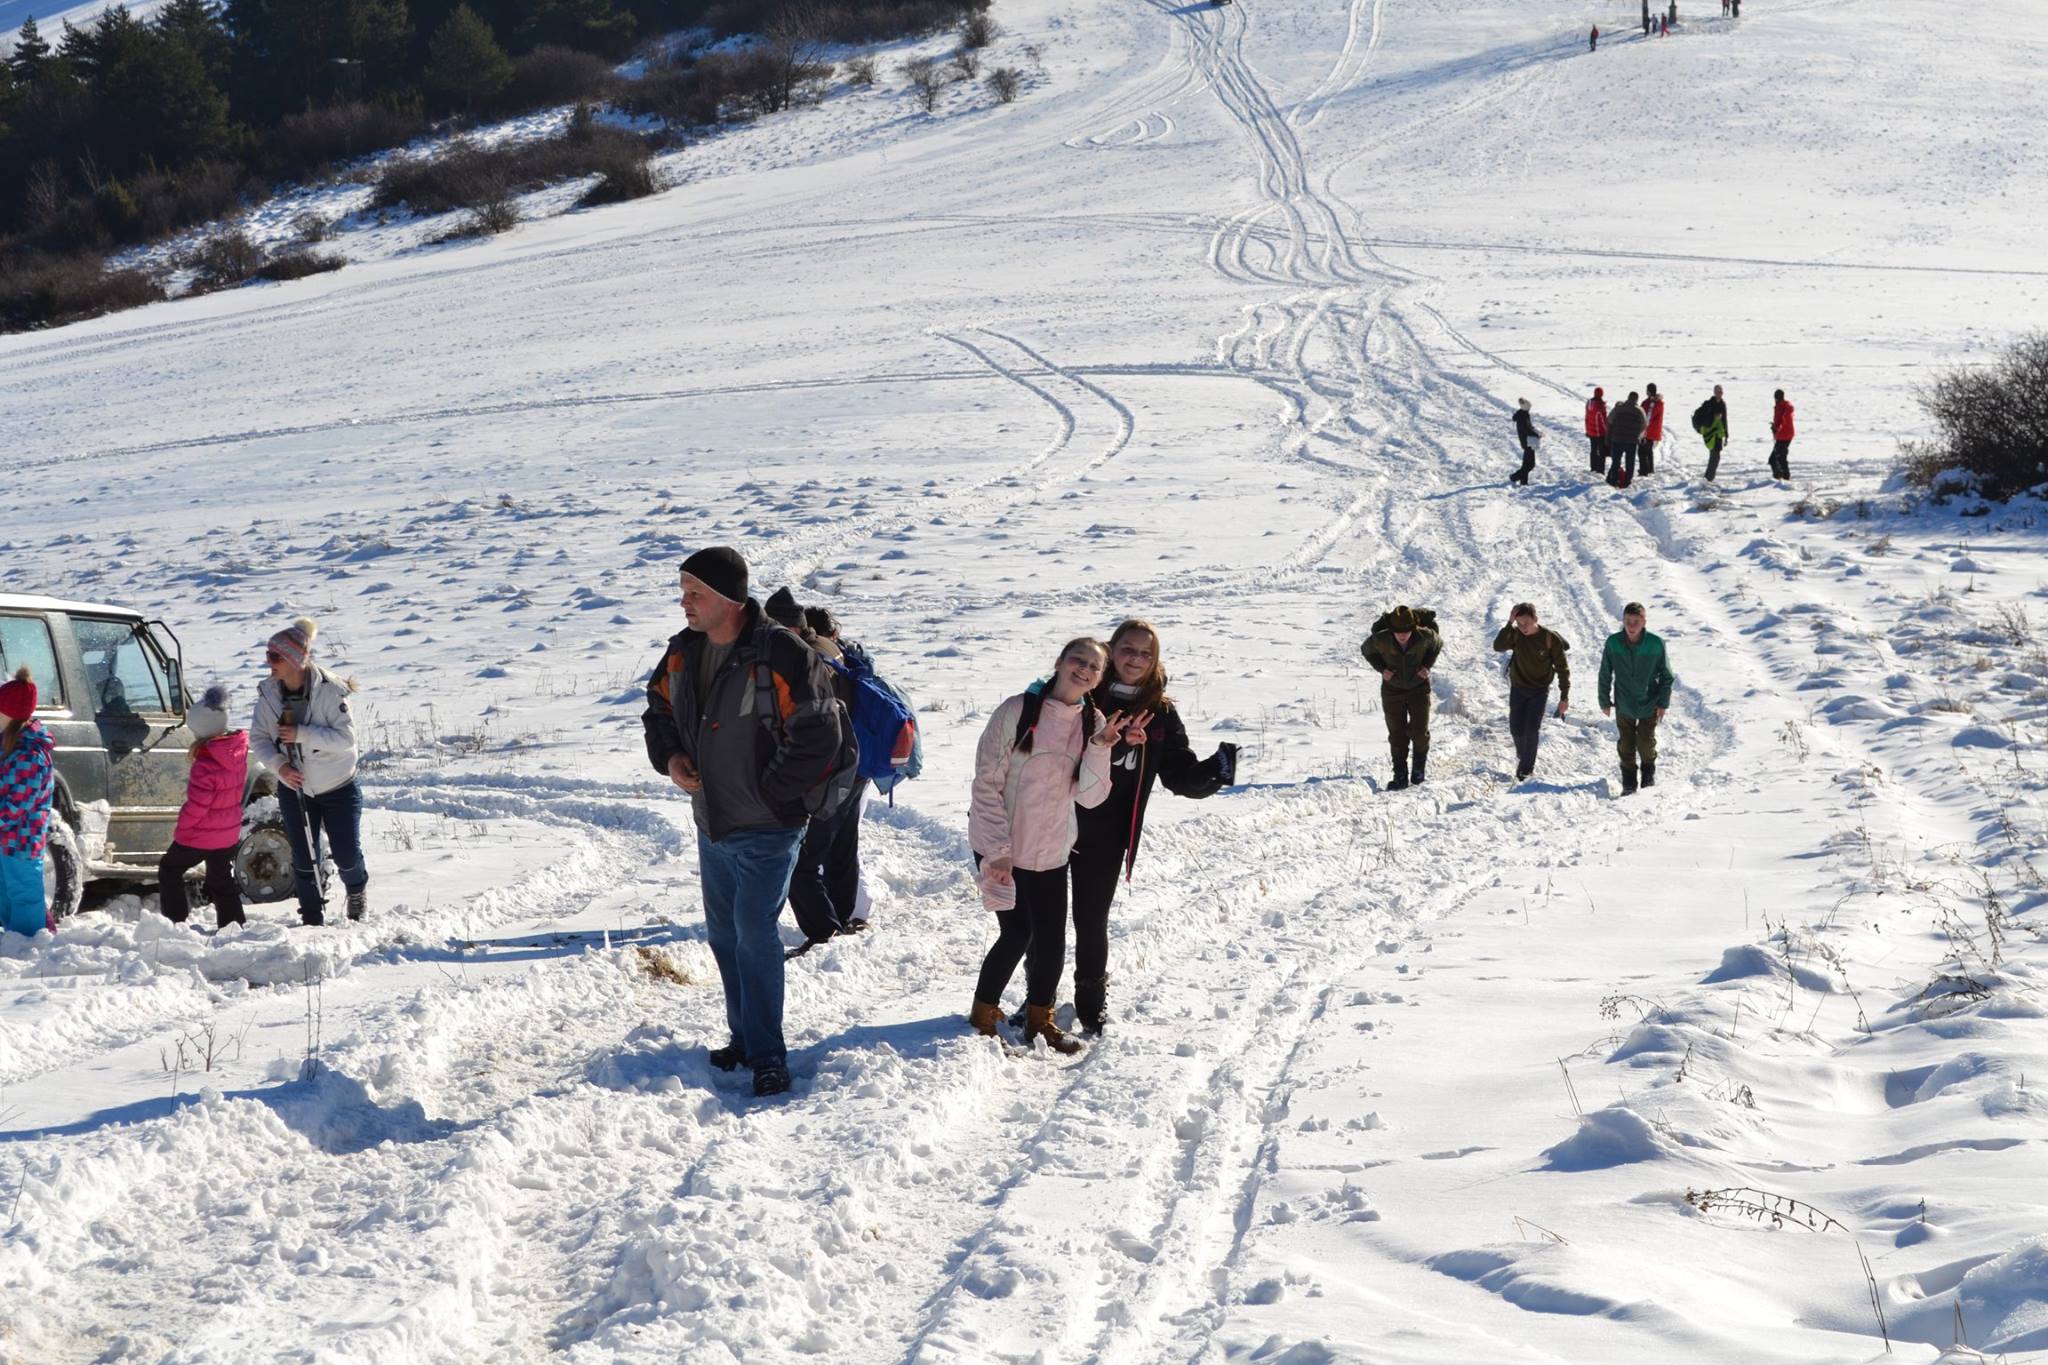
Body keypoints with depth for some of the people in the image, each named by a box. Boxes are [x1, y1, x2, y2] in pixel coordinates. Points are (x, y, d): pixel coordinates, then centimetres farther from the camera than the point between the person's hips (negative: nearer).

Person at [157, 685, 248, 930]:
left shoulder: (205, 766, -27)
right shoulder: (239, 753, -4)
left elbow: (196, 806, -23)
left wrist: (181, 830, -8)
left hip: (200, 836, -7)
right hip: (228, 834, 7)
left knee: (169, 870, 12)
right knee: (222, 882, 19)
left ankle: (175, 920, 9)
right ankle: (234, 926, 17)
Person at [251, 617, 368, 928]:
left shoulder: (329, 690, -22)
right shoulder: (269, 693, -9)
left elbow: (346, 738, -24)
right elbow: (258, 738, -3)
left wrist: (301, 734, -32)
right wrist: (279, 765, -22)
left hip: (338, 788, -3)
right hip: (294, 788, 3)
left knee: (346, 853, 3)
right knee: (303, 859, 4)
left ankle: (357, 889, 37)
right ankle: (313, 919, 18)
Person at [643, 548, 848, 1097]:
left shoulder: (780, 655, -21)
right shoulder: (684, 652, 1)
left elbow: (818, 734, -20)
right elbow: (659, 707, 19)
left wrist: (770, 792, -15)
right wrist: (669, 757, -1)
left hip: (766, 829, -8)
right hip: (711, 824, 8)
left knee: (754, 933, -11)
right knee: (723, 933, 16)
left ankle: (767, 1056, -4)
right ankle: (743, 1034, 31)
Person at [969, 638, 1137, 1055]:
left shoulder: (1094, 722, 1)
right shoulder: (1018, 711, -14)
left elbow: (1090, 797, -4)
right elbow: (986, 783, -13)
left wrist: (1101, 746, -19)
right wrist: (998, 848, -16)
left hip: (1050, 850, 4)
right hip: (1000, 846, -4)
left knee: (1051, 938, 4)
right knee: (1017, 933, -4)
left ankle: (1039, 1019, 23)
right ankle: (983, 1014, 17)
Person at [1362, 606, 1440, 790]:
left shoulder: (1425, 636, -24)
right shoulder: (1380, 640, -25)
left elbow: (1437, 645, 1)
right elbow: (1366, 650, -1)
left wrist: (1426, 666, -11)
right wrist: (1382, 668, -14)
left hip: (1419, 688, 0)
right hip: (1392, 690, 0)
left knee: (1419, 731, -3)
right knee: (1397, 734, 1)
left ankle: (1419, 766, 24)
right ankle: (1400, 776, 10)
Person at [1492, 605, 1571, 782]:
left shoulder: (1550, 638, -17)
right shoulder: (1515, 634, -10)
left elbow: (1562, 668, -10)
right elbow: (1498, 647, -26)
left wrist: (1564, 697, -11)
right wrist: (1509, 623, -31)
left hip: (1539, 691, -3)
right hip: (1518, 688, 3)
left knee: (1532, 729, -11)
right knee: (1516, 729, 4)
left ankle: (1526, 769, 0)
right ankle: (1523, 757, 31)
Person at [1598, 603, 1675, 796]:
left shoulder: (1655, 644, -15)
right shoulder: (1613, 643, -13)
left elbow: (1666, 675, -4)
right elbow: (1605, 674, -1)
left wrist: (1663, 702, -5)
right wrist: (1605, 701, 2)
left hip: (1649, 705, -1)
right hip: (1624, 706, 1)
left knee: (1646, 744, 5)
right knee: (1626, 746, 7)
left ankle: (1649, 777, 31)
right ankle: (1628, 784, 23)